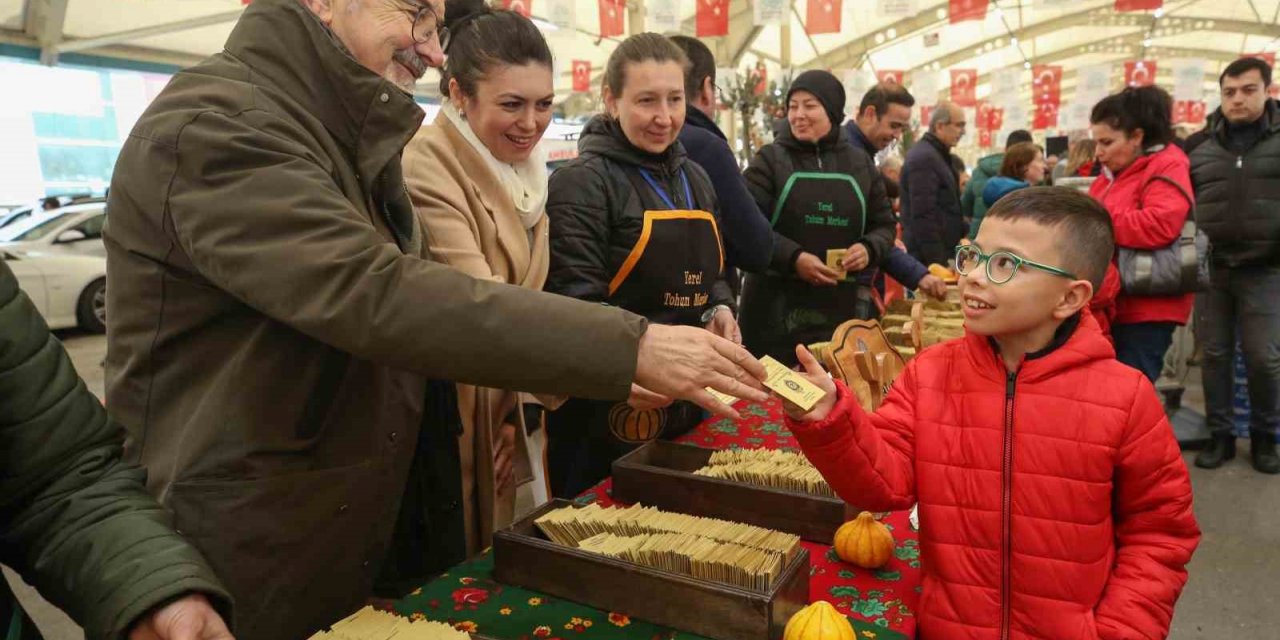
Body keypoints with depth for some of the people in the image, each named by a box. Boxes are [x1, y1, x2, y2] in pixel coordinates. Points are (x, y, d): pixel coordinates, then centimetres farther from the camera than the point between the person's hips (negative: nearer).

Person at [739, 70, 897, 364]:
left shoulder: (860, 163, 12)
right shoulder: (770, 159, 2)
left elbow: (885, 225, 18)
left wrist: (869, 249, -4)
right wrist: (793, 258, -19)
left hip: (846, 304, 3)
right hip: (778, 304, -3)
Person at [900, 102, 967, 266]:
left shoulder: (936, 155, 17)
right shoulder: (924, 158, -16)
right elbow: (923, 216, -22)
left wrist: (961, 235, 15)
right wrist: (936, 261, -23)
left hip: (940, 252, 10)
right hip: (927, 257, -10)